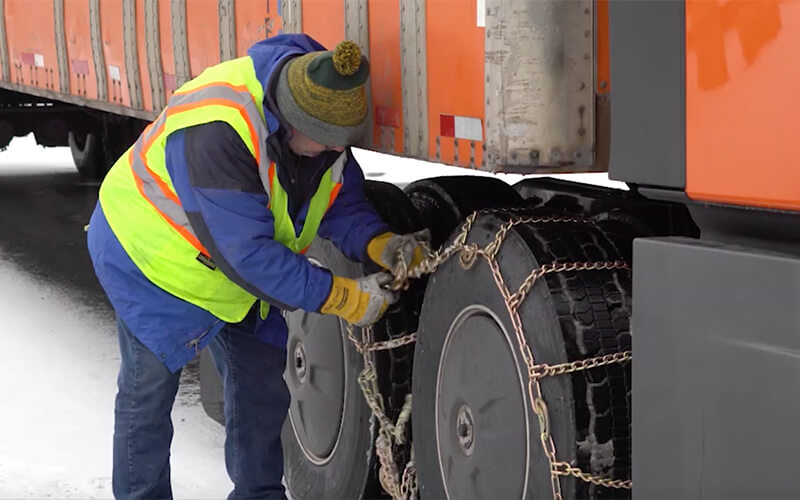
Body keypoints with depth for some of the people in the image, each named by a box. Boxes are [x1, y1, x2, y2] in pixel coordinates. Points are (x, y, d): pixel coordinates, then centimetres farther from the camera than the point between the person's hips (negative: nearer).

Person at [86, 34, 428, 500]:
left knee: (263, 385, 11)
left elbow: (342, 201, -5)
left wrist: (380, 244, -26)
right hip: (154, 257, -7)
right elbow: (246, 253, -39)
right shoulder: (217, 133, -41)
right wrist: (343, 297, -36)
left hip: (242, 267, 7)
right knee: (149, 388, -1)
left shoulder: (324, 108, -16)